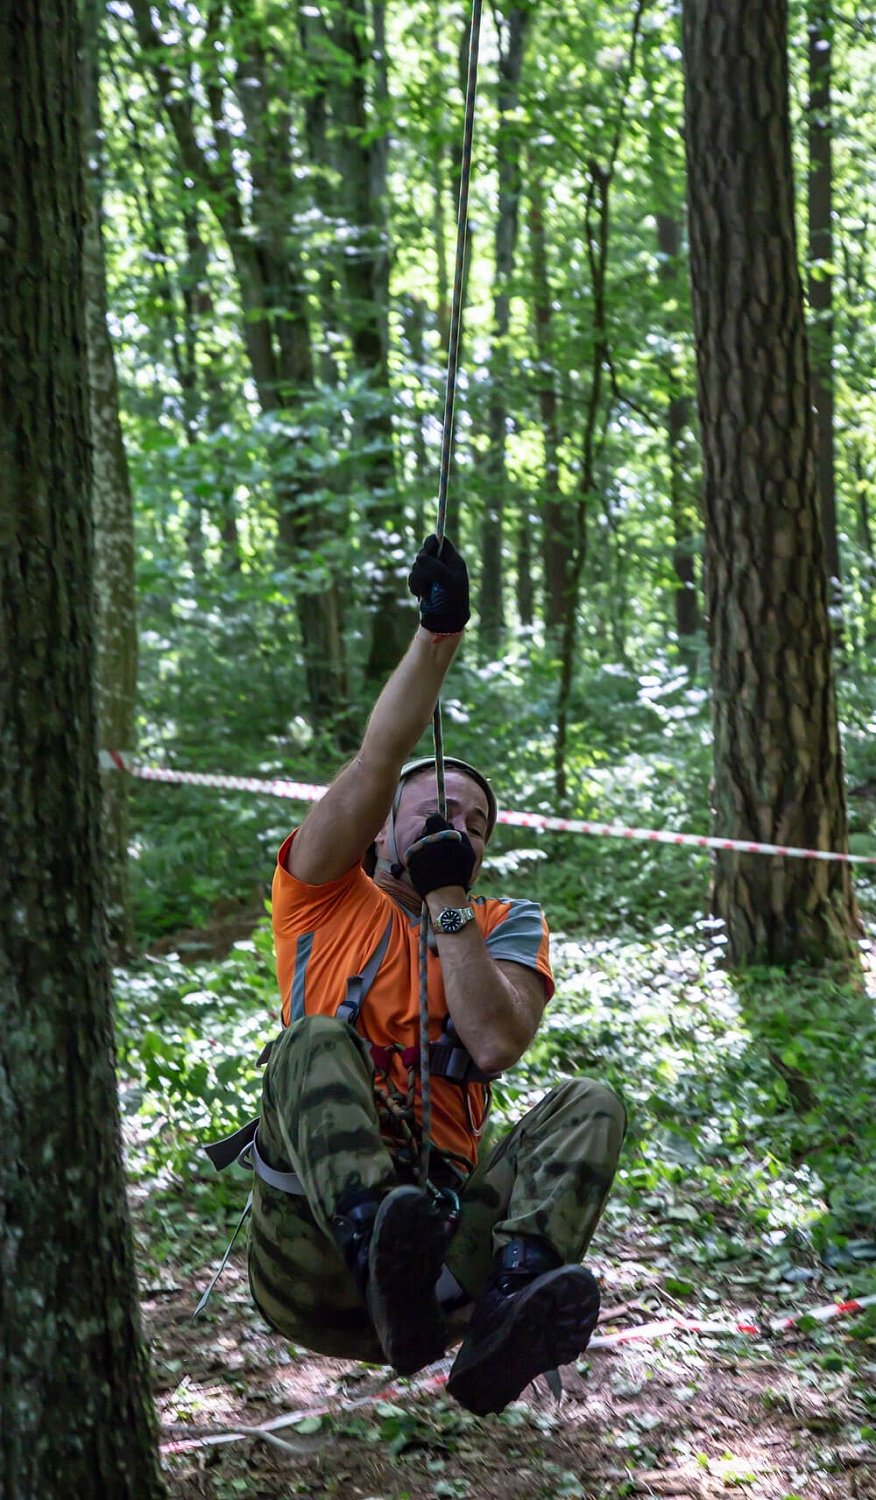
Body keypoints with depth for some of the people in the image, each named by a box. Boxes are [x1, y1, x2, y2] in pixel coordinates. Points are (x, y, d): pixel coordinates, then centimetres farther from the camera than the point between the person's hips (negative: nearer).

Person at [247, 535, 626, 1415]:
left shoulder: (506, 928, 21)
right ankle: (378, 1244, -56)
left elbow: (495, 1044, 0)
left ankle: (510, 1303, -50)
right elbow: (375, 763, 2)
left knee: (590, 1105, -19)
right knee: (315, 1042, -26)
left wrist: (449, 901, 2)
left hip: (442, 1214, 2)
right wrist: (438, 633, -4)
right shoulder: (327, 900, 18)